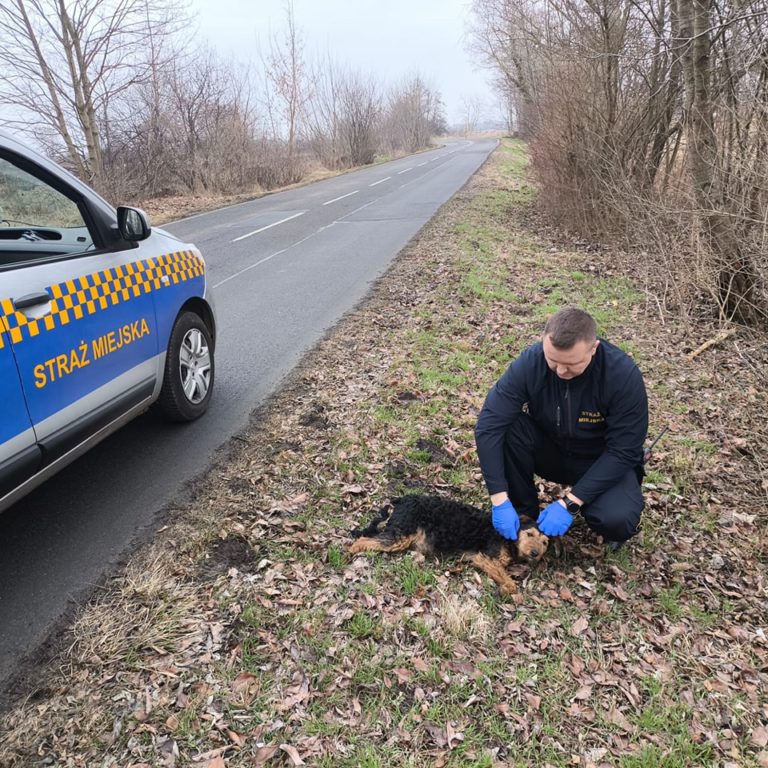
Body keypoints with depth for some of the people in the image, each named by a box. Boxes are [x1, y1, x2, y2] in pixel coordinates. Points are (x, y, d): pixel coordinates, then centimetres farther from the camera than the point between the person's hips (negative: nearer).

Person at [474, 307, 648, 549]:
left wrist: (569, 503, -29)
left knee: (616, 520, -32)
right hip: (551, 450, 3)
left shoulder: (623, 374, -28)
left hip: (604, 462, -2)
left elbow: (623, 451, -24)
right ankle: (524, 514, -6)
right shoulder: (529, 362, -25)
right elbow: (488, 427, -27)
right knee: (508, 429, -28)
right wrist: (500, 500, -32)